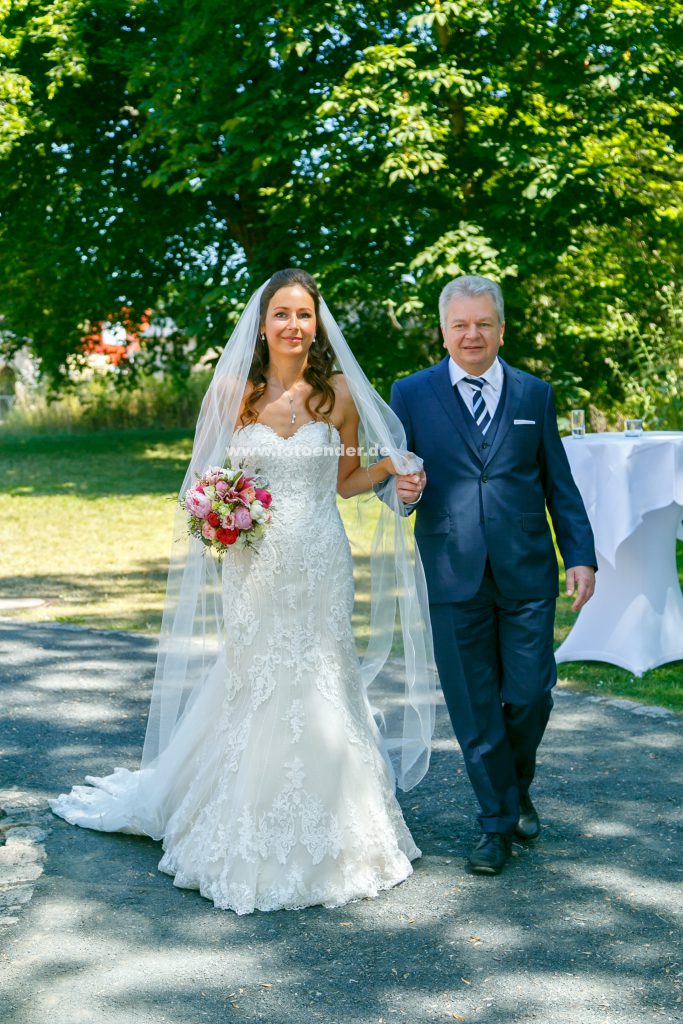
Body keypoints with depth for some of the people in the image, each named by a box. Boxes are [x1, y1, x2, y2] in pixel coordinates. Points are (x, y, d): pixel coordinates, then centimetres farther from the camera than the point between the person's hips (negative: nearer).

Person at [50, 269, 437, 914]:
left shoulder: (338, 394, 0)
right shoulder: (236, 392, 1)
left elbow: (347, 481, 9)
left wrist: (390, 467, -9)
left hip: (319, 565, 0)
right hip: (253, 565, 0)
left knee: (316, 690, 4)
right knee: (254, 695, 5)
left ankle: (321, 839, 19)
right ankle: (253, 843, 20)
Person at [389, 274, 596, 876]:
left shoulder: (535, 395, 10)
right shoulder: (412, 394, 5)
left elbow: (559, 483, 10)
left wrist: (581, 555, 3)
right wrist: (402, 490, -18)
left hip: (527, 576, 1)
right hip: (454, 578, -1)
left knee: (530, 696, 2)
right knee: (473, 708, 4)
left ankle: (518, 787, 32)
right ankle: (498, 822, 19)